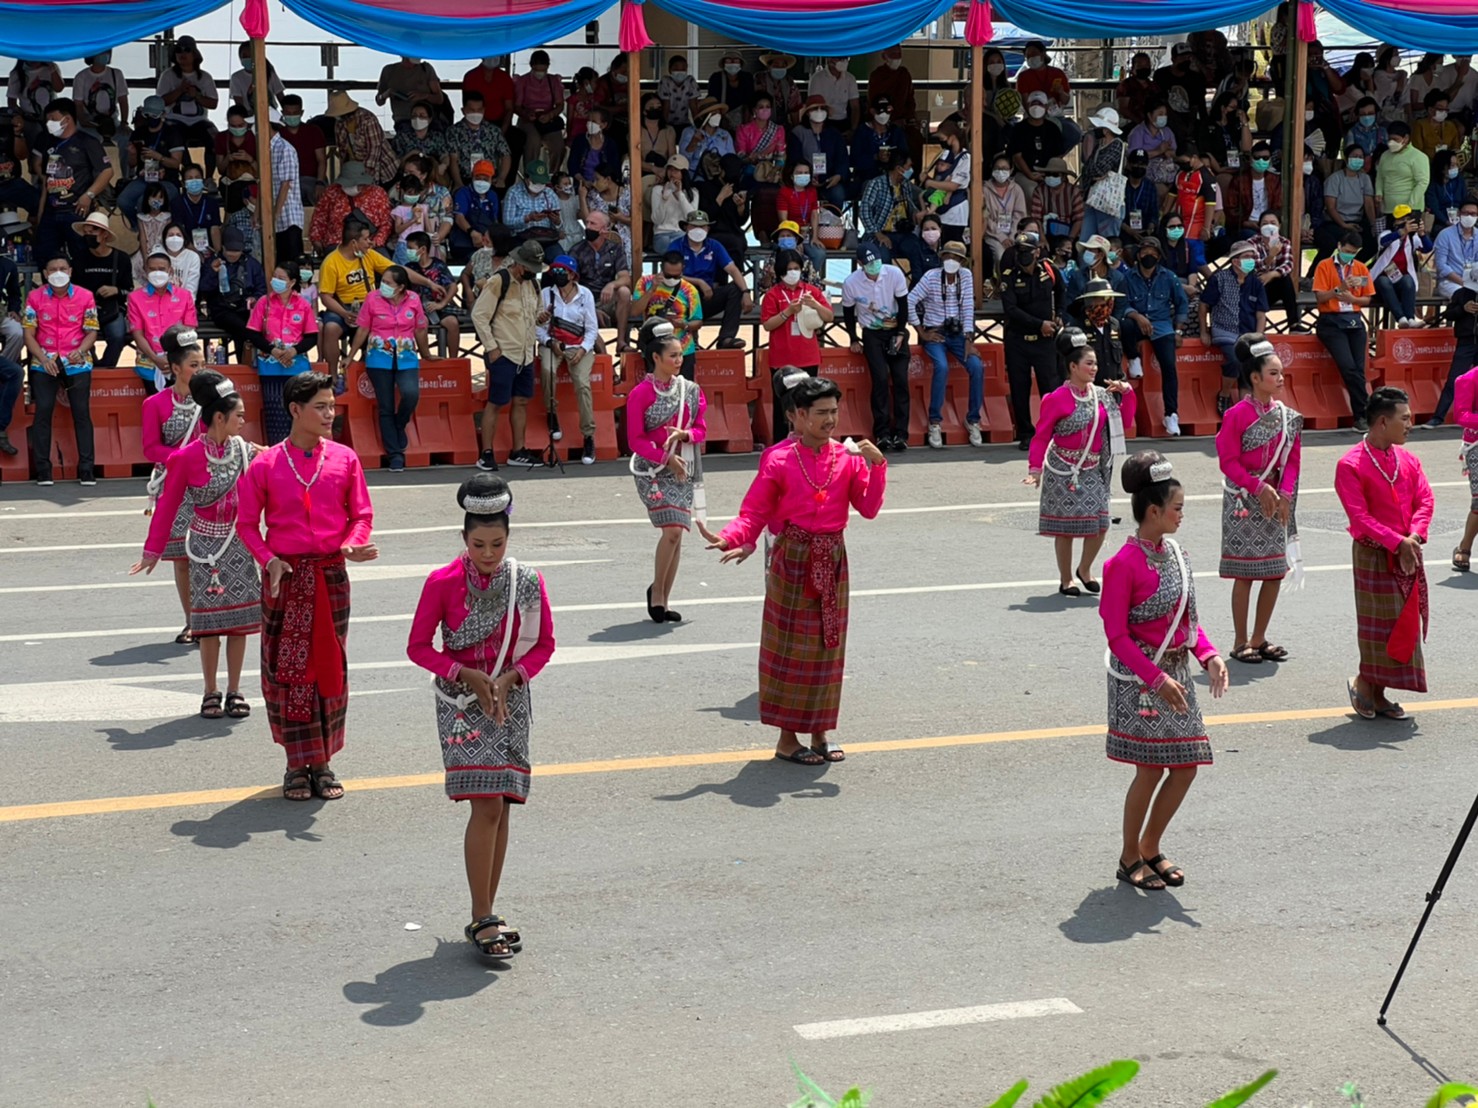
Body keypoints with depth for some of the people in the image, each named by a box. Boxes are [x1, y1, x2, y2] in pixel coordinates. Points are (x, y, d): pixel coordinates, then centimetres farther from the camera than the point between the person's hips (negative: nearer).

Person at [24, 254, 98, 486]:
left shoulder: (85, 297, 3)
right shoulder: (35, 297, 4)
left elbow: (92, 332, 3)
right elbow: (29, 333, 2)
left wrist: (81, 350, -16)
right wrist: (43, 359, -11)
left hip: (78, 363, 0)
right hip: (44, 364, 0)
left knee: (82, 413, -3)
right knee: (43, 413, -6)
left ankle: (86, 470, 0)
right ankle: (43, 471, -3)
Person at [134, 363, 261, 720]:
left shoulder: (245, 451, -1)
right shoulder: (186, 457, -12)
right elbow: (168, 504, -5)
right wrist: (153, 550, -2)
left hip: (239, 543, 3)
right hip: (205, 543, -3)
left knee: (239, 618, 6)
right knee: (210, 621, 1)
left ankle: (234, 691, 16)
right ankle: (211, 693, 13)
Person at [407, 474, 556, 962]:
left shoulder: (528, 582, -2)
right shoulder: (443, 583, -8)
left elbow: (544, 644, 6)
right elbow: (418, 646, -2)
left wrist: (510, 678, -10)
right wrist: (466, 675, -14)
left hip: (510, 699, 3)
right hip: (461, 701, -3)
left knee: (500, 808, 6)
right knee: (486, 805, -14)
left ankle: (485, 916, 16)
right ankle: (482, 920, -9)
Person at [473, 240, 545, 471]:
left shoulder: (530, 283, 11)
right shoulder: (498, 282, -13)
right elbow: (479, 315, -15)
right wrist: (491, 347, -16)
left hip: (525, 355, 8)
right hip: (503, 354, -8)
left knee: (521, 402, 10)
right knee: (495, 403, -5)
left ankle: (518, 452, 18)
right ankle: (486, 454, 0)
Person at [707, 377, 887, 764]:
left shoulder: (847, 457, 3)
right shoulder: (778, 459, -8)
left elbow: (869, 508, -4)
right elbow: (755, 512, -9)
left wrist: (876, 466, -16)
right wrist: (730, 539, -27)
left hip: (832, 561, 4)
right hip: (792, 560, -4)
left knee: (828, 643, 11)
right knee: (792, 645, 1)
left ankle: (821, 731, 23)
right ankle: (787, 737, 10)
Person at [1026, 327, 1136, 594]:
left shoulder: (1101, 394, 4)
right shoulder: (1058, 398, -13)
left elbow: (1125, 422, 13)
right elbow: (1041, 436, -12)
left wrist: (1126, 394, 1)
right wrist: (1035, 468, -19)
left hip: (1093, 470, 5)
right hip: (1064, 471, -5)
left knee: (1100, 524, 1)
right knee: (1065, 527, 1)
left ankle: (1084, 570, 24)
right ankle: (1066, 580, 14)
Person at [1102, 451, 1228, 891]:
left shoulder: (1174, 553, 8)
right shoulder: (1124, 563, -16)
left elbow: (1189, 615, 14)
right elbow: (1117, 635, -16)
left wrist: (1209, 655, -2)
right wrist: (1157, 678, -22)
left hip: (1175, 673, 8)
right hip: (1139, 678, -8)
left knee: (1186, 765, 7)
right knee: (1151, 768, -3)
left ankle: (1151, 847, 25)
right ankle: (1130, 858, 14)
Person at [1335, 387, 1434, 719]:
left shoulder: (1407, 460, 7)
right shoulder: (1351, 465, -13)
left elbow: (1425, 499, 4)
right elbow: (1360, 518, -18)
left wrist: (1414, 536, -14)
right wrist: (1397, 543, -23)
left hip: (1408, 553, 7)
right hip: (1374, 555, -7)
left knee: (1406, 623, 8)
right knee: (1380, 625, -3)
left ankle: (1377, 694, 17)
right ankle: (1364, 683, 17)